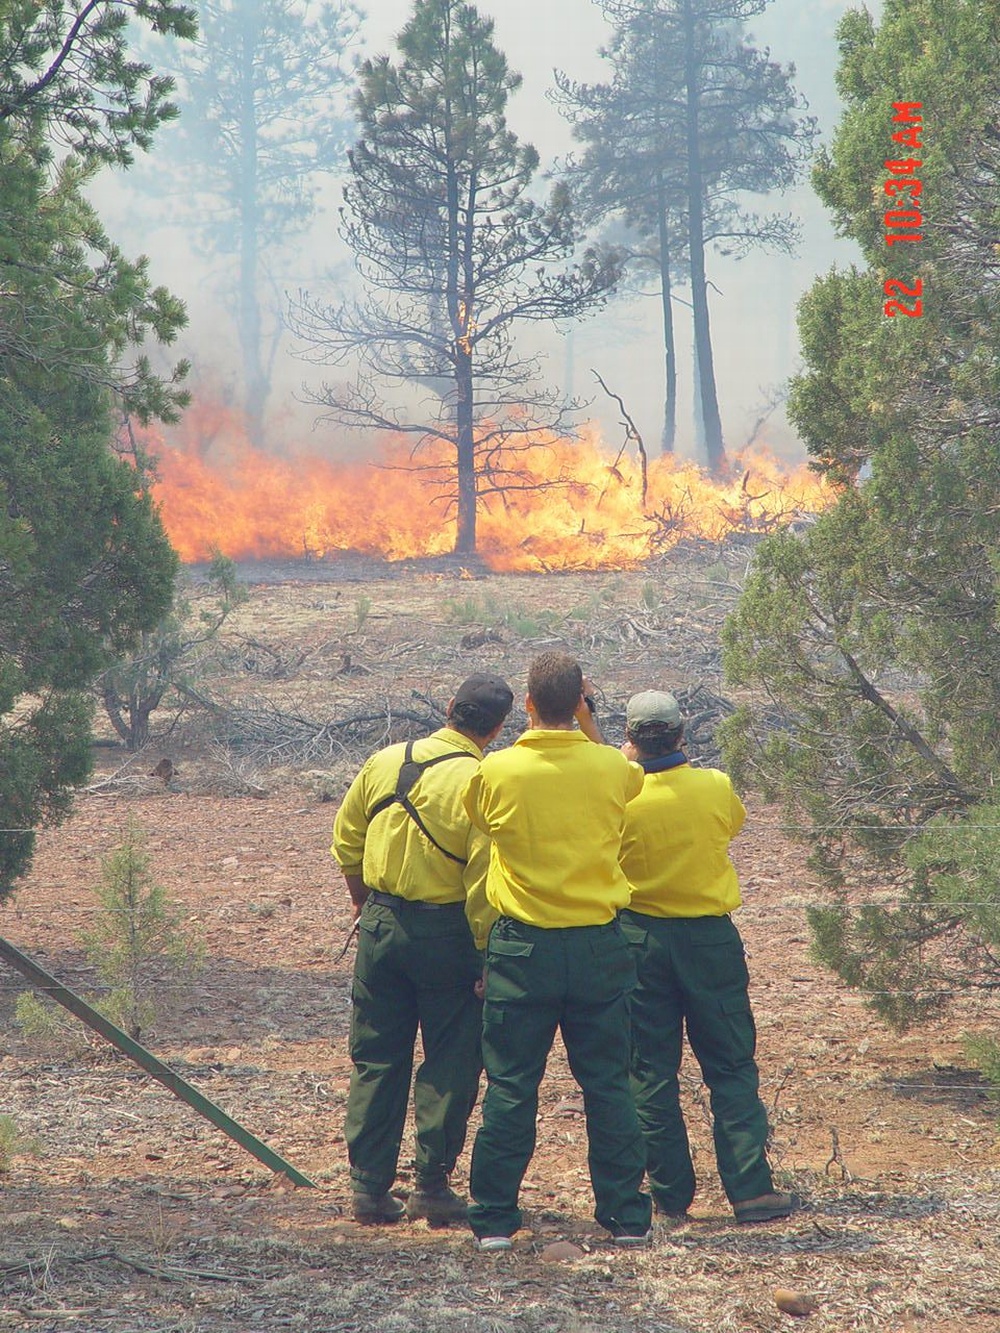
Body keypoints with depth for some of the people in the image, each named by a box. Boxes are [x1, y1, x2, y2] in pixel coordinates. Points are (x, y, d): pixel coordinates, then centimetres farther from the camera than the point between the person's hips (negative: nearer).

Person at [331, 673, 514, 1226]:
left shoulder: (385, 762, 0)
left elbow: (346, 838, 11)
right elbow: (483, 883, -17)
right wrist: (486, 953, -9)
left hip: (381, 925, 5)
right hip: (446, 930, -5)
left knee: (376, 1059, 12)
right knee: (451, 1062, 7)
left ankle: (369, 1186, 13)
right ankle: (432, 1185, 6)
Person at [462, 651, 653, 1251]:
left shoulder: (496, 771, -9)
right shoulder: (613, 768, -5)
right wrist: (590, 729, 21)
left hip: (523, 946, -1)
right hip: (599, 943, 1)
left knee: (511, 1085, 5)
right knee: (609, 1084, 9)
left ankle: (495, 1219, 6)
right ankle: (627, 1215, 12)